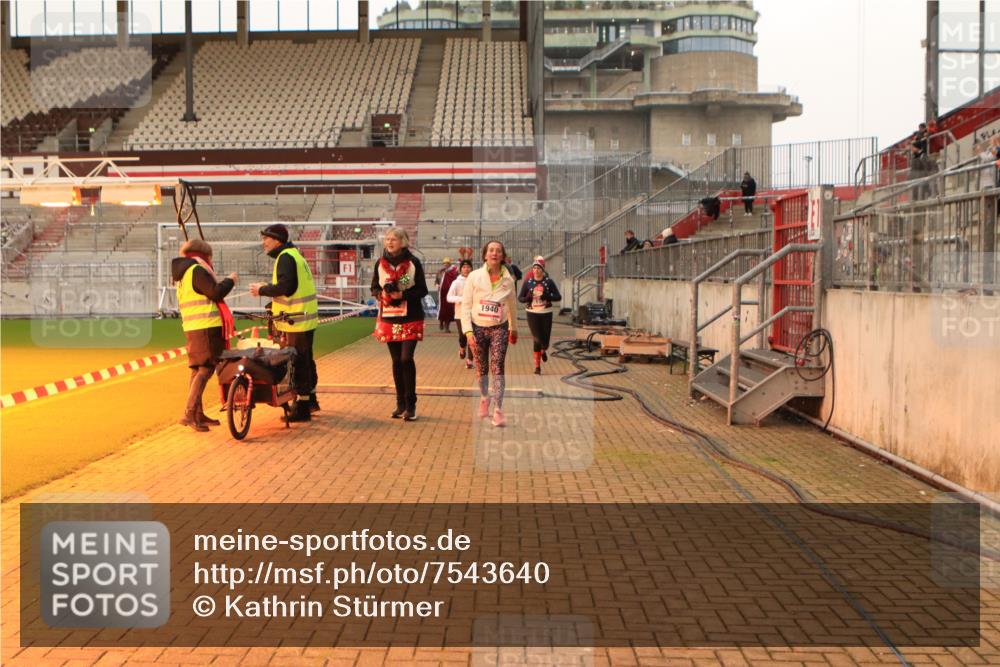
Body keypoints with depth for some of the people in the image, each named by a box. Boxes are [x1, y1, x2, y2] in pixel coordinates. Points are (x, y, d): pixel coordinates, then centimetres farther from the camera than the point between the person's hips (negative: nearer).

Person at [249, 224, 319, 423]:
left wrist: (262, 290, -11)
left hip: (296, 320, -10)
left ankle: (302, 408, -1)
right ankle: (311, 400, 31)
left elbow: (285, 287, -25)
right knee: (306, 360, 19)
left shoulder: (285, 257, -14)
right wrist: (268, 287, 12)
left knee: (298, 363, -5)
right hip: (304, 318, 10)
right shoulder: (292, 254, 18)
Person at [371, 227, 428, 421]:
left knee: (406, 359, -11)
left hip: (410, 319, -3)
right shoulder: (380, 263, 6)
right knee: (396, 361, 9)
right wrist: (381, 294, -10)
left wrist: (403, 295, -18)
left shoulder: (413, 263, -5)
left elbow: (422, 290, -4)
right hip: (388, 318, 4)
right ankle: (400, 403, 18)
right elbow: (374, 288, 12)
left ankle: (410, 405, -1)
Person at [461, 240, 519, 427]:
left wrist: (514, 329, 22)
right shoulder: (474, 277, -5)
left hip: (499, 328, 0)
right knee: (482, 368, 11)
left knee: (497, 368, -12)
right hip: (478, 328, 0)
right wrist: (468, 331, -12)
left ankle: (498, 410, -15)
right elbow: (466, 305, -5)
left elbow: (512, 306, 13)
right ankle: (484, 398, 38)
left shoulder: (508, 280, 0)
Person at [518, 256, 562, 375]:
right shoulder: (528, 282, 1)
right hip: (532, 313, 0)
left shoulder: (549, 282, -1)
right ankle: (537, 366, 9)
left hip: (546, 313, 0)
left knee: (545, 340, 3)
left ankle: (544, 351, 41)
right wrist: (527, 298, -17)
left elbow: (559, 297, -3)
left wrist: (547, 296, -20)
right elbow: (520, 297, 6)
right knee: (537, 340, -5)